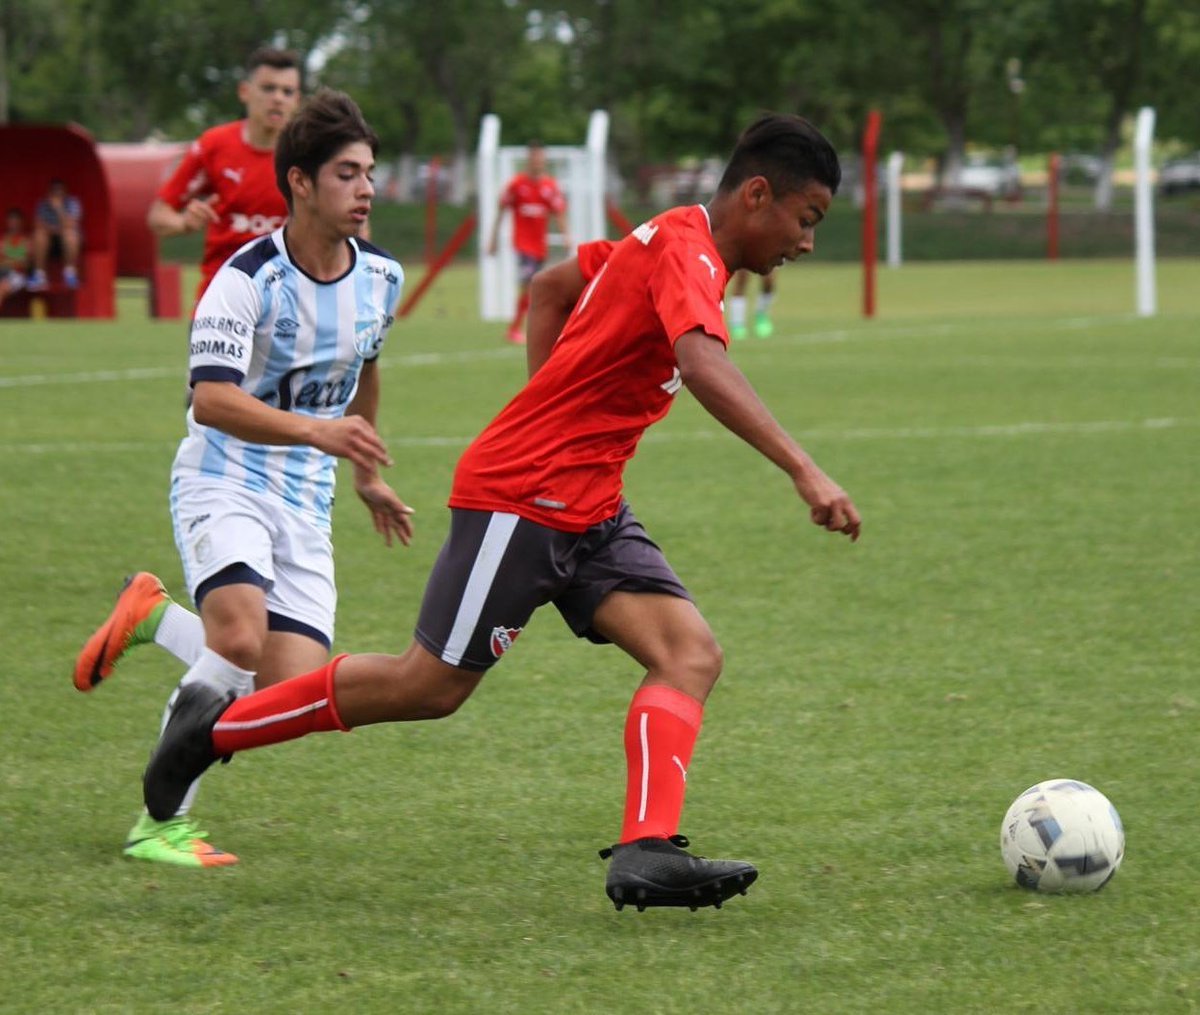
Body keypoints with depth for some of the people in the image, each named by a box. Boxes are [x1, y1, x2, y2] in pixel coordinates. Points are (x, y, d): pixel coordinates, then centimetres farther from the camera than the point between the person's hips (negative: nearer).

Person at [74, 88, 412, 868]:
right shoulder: (248, 279, -16)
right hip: (224, 486, -6)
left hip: (305, 505, 6)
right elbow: (212, 399, -28)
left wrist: (367, 475, 34)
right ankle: (165, 823, -16)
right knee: (241, 637, -32)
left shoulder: (381, 277, 4)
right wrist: (317, 431, -41)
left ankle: (155, 617, 20)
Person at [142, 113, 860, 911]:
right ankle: (217, 726, 15)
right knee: (432, 686, -1)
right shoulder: (685, 253, -17)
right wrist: (803, 469, -43)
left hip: (588, 511, 10)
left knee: (692, 654, -10)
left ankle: (647, 851, -23)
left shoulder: (663, 243, 13)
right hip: (518, 496, -10)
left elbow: (552, 285, 28)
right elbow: (703, 365, -36)